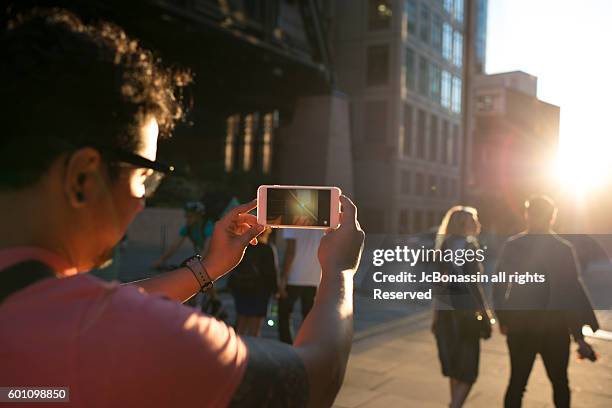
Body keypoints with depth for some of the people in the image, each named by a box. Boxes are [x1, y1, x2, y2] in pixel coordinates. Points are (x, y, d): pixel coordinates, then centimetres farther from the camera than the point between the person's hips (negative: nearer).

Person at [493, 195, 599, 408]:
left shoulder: (511, 246, -3)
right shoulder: (563, 249, -10)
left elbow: (499, 286, -1)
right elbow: (572, 292, -12)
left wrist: (503, 319, 10)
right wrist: (581, 334, -7)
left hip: (519, 326, 2)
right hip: (553, 328, -2)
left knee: (517, 382, 9)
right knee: (559, 382, 16)